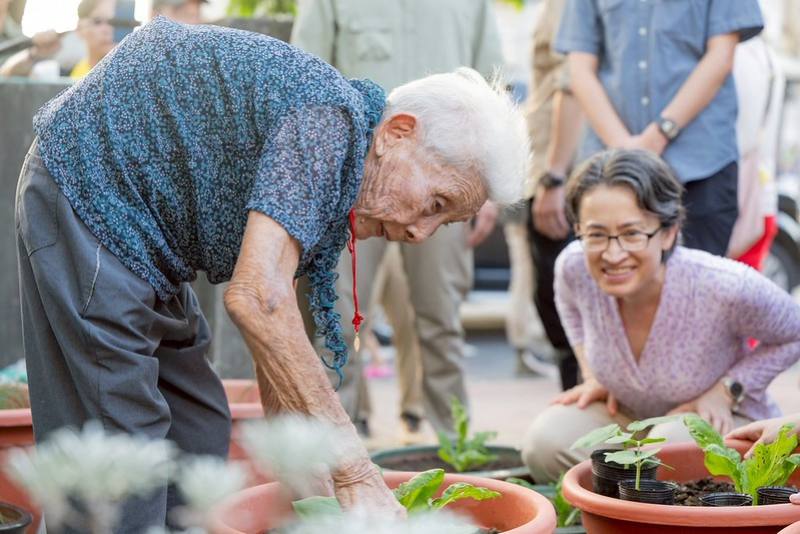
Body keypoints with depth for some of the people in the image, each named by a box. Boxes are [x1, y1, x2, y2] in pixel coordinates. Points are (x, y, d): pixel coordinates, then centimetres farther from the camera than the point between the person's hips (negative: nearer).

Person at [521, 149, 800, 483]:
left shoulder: (726, 287, -31)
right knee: (546, 440, -23)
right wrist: (594, 375, -1)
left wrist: (727, 390, -19)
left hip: (724, 421, -4)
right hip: (627, 414, 4)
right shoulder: (573, 267, -20)